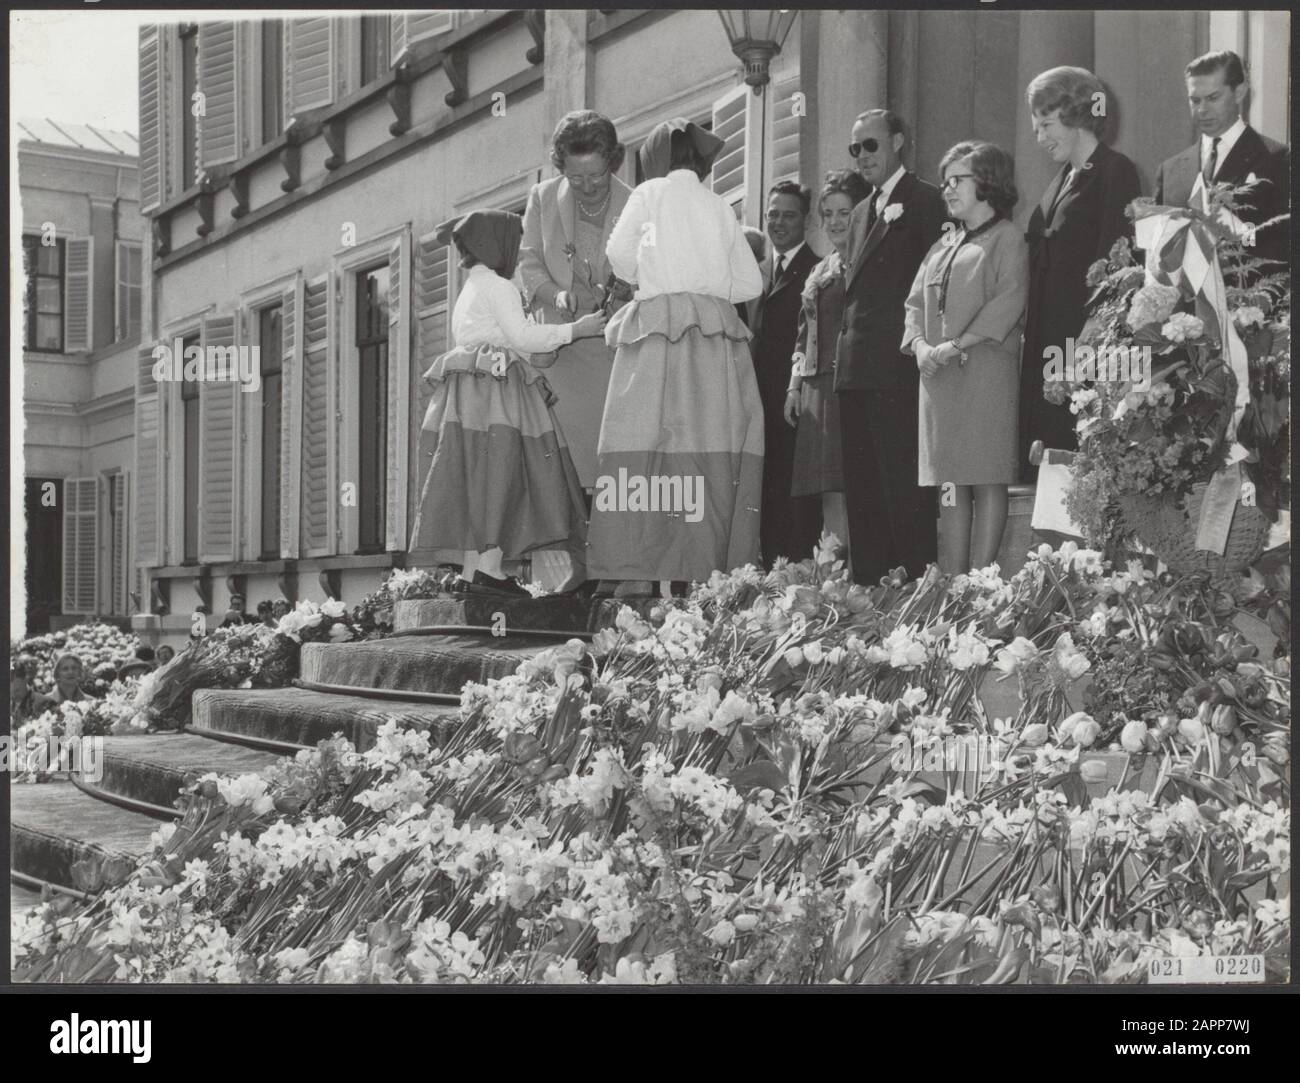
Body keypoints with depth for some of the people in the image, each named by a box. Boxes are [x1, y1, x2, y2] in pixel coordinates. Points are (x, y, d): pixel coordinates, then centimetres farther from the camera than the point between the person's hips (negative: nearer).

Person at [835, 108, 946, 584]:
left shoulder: (924, 199, -1)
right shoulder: (861, 212, 23)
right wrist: (844, 351, 14)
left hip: (898, 363, -8)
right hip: (856, 366, 8)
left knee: (902, 480, -10)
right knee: (861, 485, 8)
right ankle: (867, 582, 12)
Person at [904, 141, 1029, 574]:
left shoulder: (1007, 239, 1)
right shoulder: (944, 245, 21)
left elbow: (1008, 303, -12)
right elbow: (916, 302, 16)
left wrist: (957, 346, -17)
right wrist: (920, 345, -4)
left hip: (987, 372, -6)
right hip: (938, 378, 6)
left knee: (987, 481, -6)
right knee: (950, 486, 4)